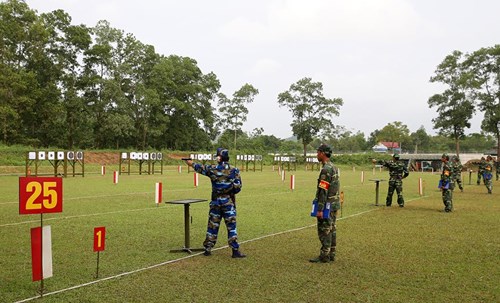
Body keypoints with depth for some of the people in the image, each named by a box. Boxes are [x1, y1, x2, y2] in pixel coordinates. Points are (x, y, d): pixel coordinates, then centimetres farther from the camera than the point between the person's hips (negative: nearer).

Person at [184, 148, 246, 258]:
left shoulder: (213, 169, -4)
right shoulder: (234, 171, -7)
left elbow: (200, 168, 13)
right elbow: (237, 188, -10)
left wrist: (191, 163, 32)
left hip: (216, 201, 2)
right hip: (229, 202, -1)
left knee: (212, 225, 11)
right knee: (231, 226, 1)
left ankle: (208, 248, 17)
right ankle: (235, 250, -1)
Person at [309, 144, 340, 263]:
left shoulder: (326, 169, -19)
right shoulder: (333, 167, 13)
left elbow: (323, 191, -22)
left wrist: (320, 209, -21)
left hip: (327, 205, -10)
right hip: (334, 203, 10)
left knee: (324, 231, -4)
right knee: (331, 230, 12)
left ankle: (324, 256, 1)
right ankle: (331, 254, 18)